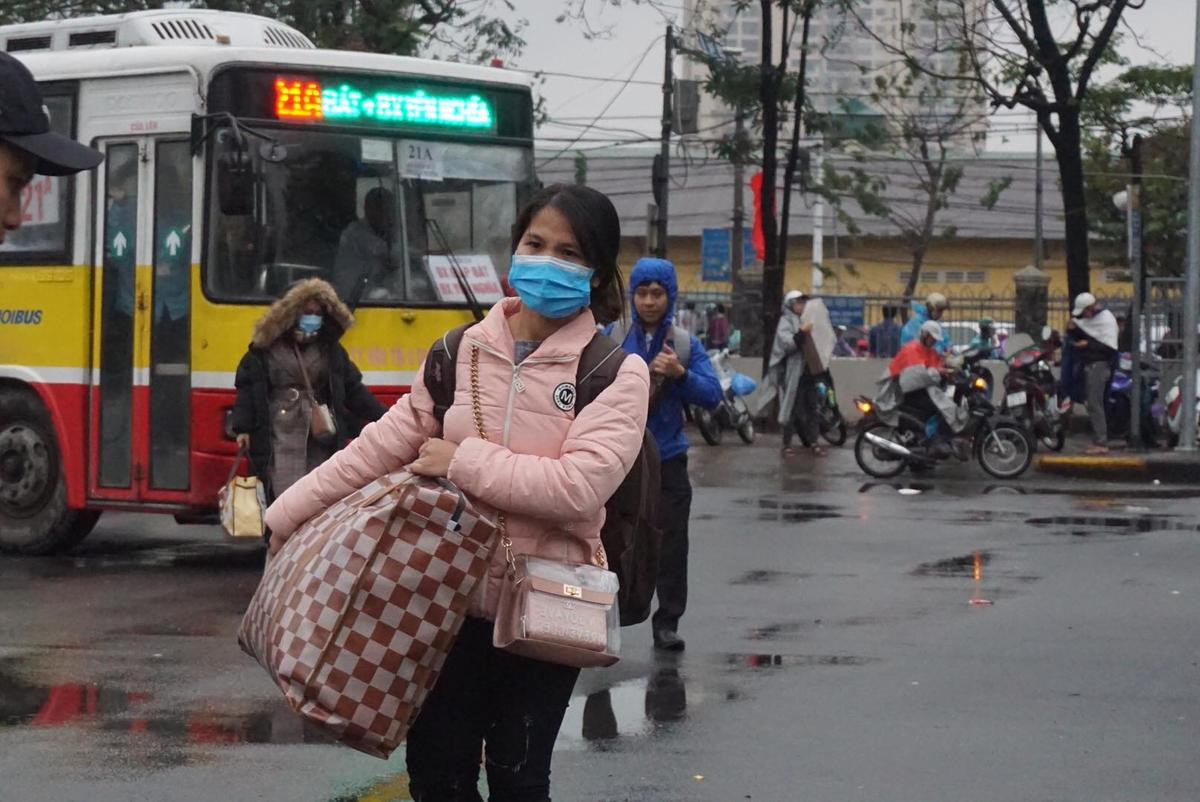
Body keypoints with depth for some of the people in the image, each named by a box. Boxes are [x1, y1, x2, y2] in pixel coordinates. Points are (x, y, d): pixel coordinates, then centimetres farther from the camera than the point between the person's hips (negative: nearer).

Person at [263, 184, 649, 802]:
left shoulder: (616, 373, -9)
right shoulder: (464, 352, 5)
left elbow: (580, 486, -23)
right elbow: (381, 447, 8)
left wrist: (463, 460, -17)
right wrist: (286, 515, 5)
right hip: (454, 597, 4)